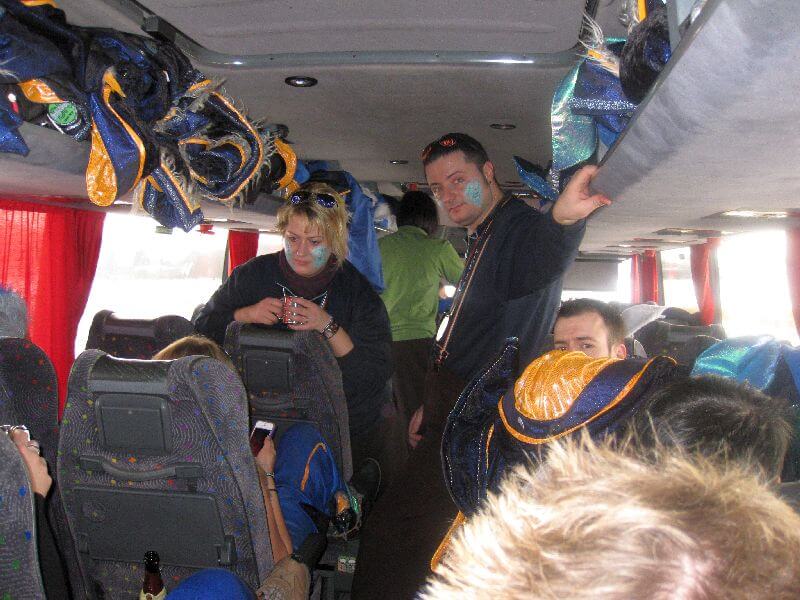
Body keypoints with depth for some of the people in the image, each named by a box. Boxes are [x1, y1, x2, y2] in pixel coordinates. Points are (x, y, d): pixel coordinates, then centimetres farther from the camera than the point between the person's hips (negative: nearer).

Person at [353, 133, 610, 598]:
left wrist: (562, 220, -65)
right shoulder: (482, 238, 17)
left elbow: (543, 262, -42)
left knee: (392, 533, -10)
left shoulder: (523, 226, -15)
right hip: (458, 412, 11)